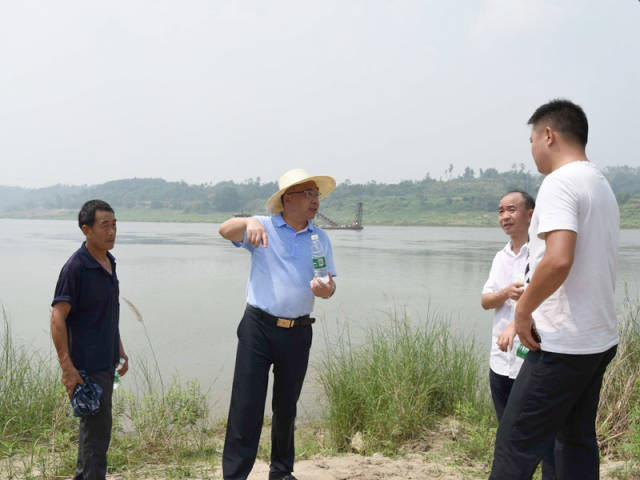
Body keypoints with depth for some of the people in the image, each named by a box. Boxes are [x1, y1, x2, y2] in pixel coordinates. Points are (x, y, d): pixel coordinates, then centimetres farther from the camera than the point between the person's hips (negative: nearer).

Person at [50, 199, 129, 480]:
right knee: (97, 429, -2)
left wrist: (120, 350, 19)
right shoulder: (75, 268, -18)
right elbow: (57, 319, -20)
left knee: (92, 426, 20)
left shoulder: (109, 263, 8)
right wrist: (67, 368, -23)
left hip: (107, 362, 9)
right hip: (87, 365, -9)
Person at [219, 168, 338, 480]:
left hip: (298, 332, 4)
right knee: (246, 405, -5)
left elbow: (330, 282, 10)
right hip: (259, 326, -3)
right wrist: (250, 223, -36)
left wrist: (326, 289, -14)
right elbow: (225, 230, -15)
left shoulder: (320, 238, 10)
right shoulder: (264, 227, 0)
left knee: (286, 407, 15)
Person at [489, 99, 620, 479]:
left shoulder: (560, 182, -14)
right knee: (578, 439, 17)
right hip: (601, 339, 10)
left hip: (563, 344, -9)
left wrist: (523, 309, -15)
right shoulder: (603, 187, 14)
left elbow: (558, 259, -29)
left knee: (516, 446, -3)